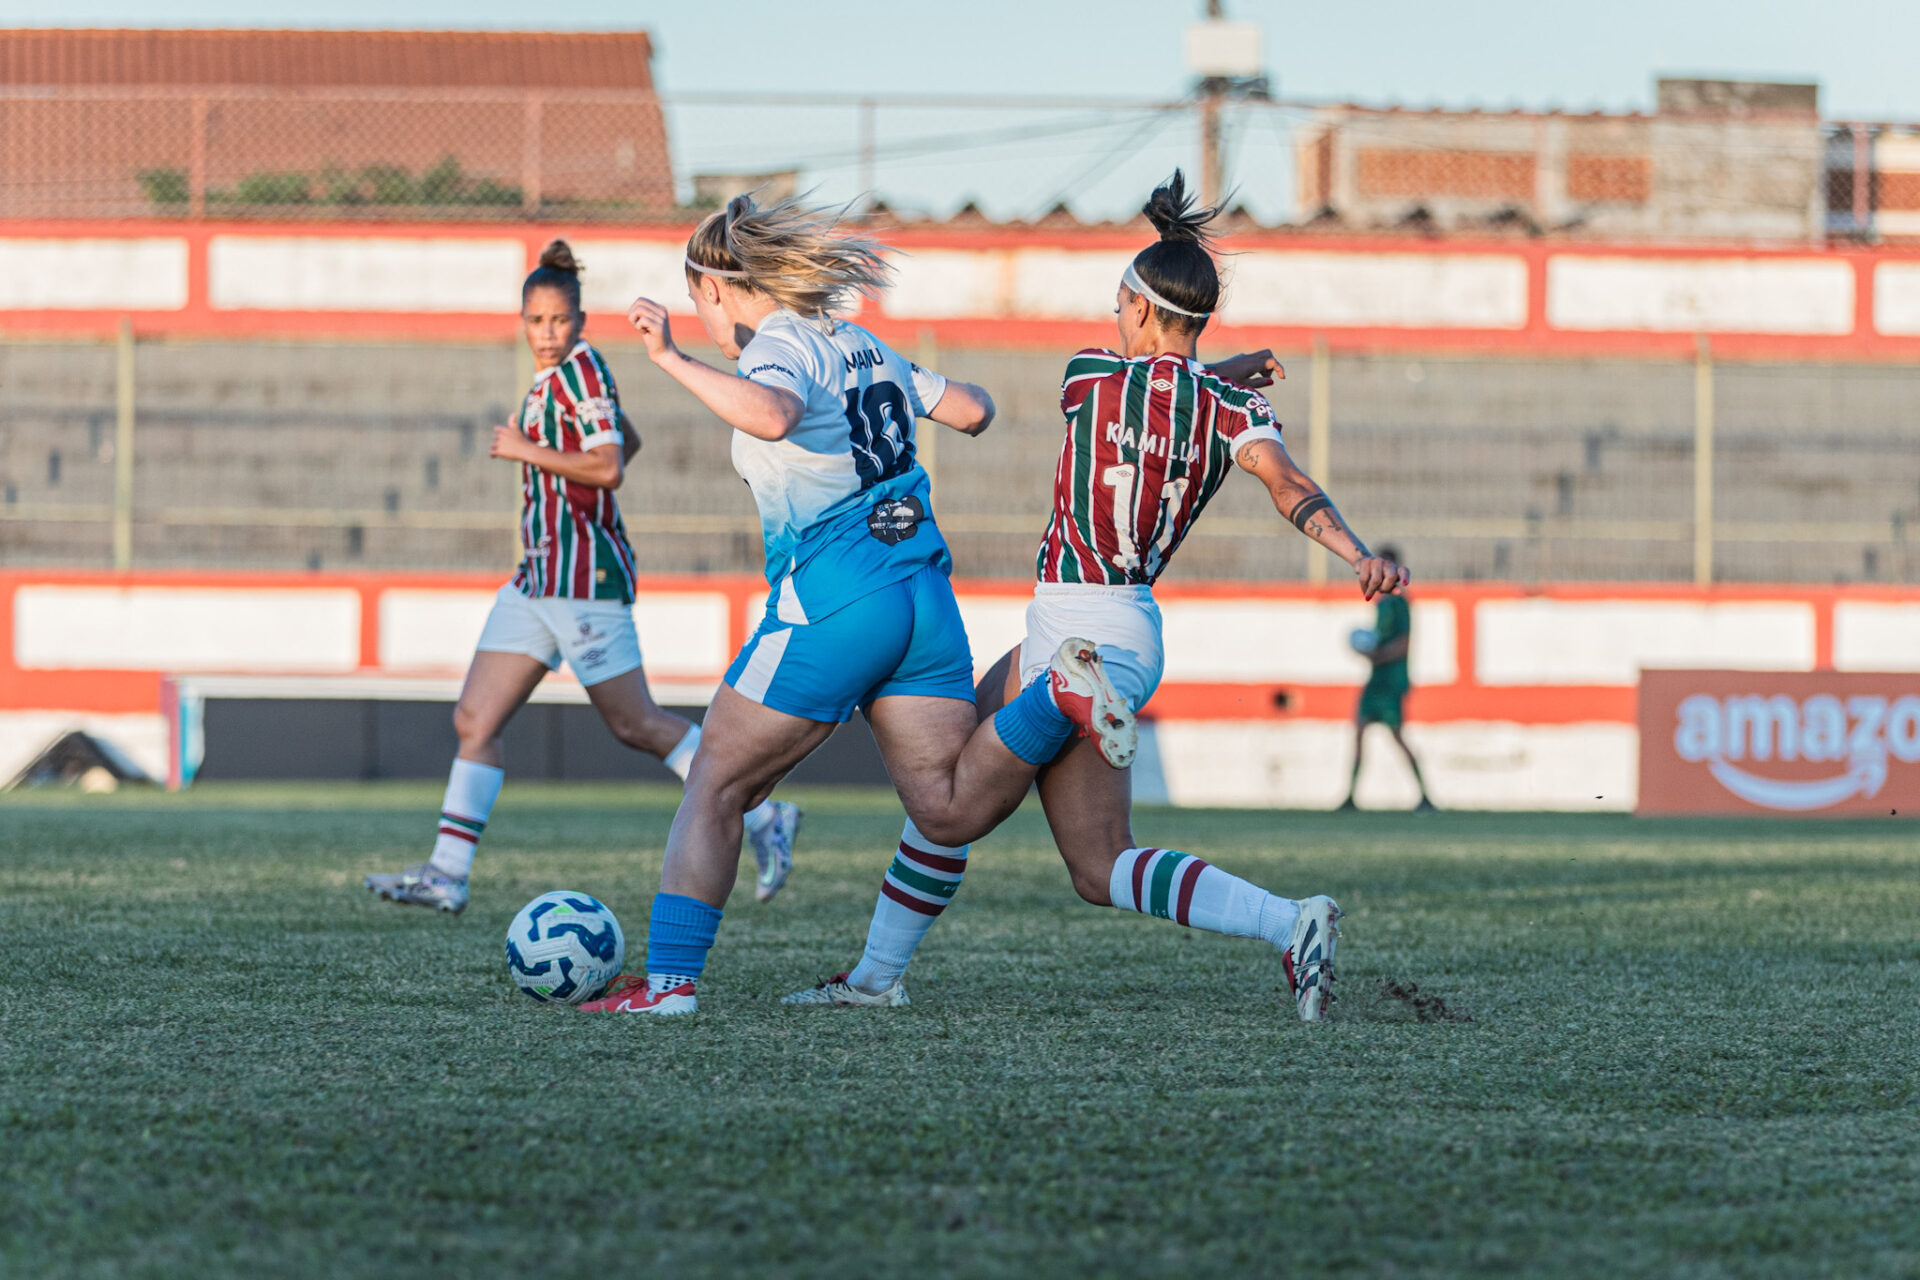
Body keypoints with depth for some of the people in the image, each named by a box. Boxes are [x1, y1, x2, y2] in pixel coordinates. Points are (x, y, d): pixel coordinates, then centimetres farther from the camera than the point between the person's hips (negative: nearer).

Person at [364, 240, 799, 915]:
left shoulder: (581, 370, -12)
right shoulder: (554, 376, 15)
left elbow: (608, 466, -22)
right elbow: (628, 442, 29)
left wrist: (528, 452, -14)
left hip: (583, 577, -10)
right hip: (540, 576, 10)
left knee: (634, 724, -2)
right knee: (475, 719, 3)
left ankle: (761, 816, 10)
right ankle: (446, 873, 2)